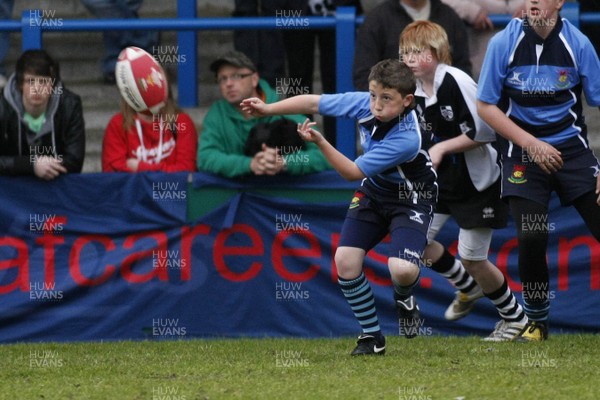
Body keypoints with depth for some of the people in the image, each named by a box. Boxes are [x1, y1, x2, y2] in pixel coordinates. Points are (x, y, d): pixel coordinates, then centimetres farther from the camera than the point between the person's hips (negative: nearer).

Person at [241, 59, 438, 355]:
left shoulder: (407, 138, -34)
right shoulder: (364, 103, -19)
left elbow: (353, 172, -27)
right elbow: (314, 103, -5)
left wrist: (320, 142, -33)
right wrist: (268, 109, -8)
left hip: (411, 198, -6)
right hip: (373, 191, 6)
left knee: (402, 270, -27)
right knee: (345, 260, -12)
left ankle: (404, 298, 12)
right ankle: (371, 336, 5)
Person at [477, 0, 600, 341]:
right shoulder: (504, 43, -9)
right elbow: (485, 106, -3)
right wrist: (531, 144, -12)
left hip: (572, 150, 1)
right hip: (522, 155, -1)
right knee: (531, 239, -13)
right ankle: (537, 322, 10)